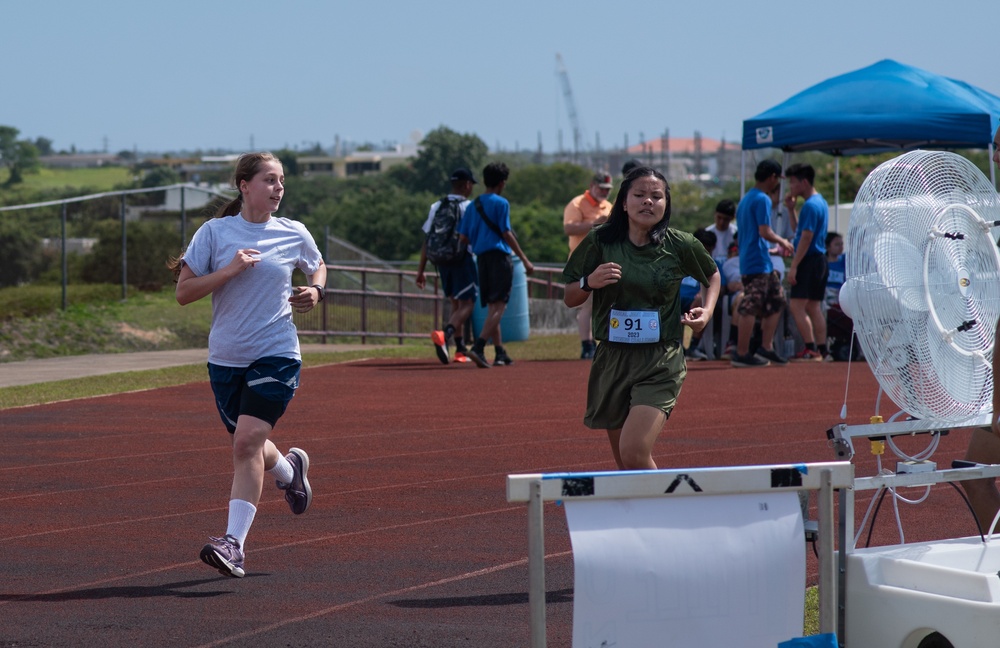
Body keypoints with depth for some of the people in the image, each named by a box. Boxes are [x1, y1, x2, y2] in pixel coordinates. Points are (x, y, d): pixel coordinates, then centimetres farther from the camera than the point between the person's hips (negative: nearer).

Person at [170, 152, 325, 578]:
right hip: (225, 358, 2)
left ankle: (234, 542, -20)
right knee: (248, 447, 16)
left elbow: (318, 266, 24)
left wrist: (315, 291, 2)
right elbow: (183, 293, -5)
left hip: (276, 355, -2)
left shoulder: (294, 235, 2)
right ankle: (289, 470, 51)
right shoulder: (215, 232, -2)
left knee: (247, 443, -17)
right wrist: (230, 270, -17)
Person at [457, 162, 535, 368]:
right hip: (499, 256, -7)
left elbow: (464, 237, 10)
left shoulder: (473, 206, 12)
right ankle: (478, 347, -26)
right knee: (499, 306, -10)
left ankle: (500, 353, 16)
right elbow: (506, 234, -11)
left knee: (492, 307, 14)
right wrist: (524, 259, -9)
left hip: (481, 258, 7)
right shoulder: (501, 203, -6)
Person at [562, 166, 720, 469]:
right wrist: (589, 282, -14)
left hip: (662, 361, -3)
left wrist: (707, 311, 2)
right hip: (612, 360, 3)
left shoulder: (680, 245, -1)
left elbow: (712, 275, 20)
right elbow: (569, 298, 7)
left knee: (634, 453, -21)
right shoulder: (600, 242, 0)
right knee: (626, 466, 8)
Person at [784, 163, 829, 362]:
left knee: (796, 306, -11)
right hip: (820, 259, 10)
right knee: (814, 307, 12)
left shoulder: (810, 205, -15)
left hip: (809, 261, -10)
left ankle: (811, 350, -16)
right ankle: (821, 349, 10)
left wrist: (794, 266, -20)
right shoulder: (820, 202, 16)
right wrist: (792, 210, 14)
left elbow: (806, 237, -20)